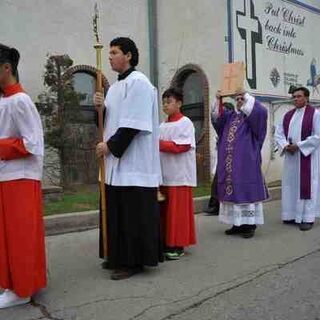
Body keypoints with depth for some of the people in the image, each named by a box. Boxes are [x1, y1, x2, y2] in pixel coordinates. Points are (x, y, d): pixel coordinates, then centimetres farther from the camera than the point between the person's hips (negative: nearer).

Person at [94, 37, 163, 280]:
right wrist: (101, 106, 0)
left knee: (134, 213, -3)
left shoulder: (138, 82, -10)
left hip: (134, 162, -9)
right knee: (117, 212, 13)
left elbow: (134, 124, -18)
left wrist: (110, 146, -14)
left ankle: (134, 261, 8)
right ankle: (119, 257, 24)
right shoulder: (116, 86, 18)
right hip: (117, 162, 9)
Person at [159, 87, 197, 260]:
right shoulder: (162, 125, 16)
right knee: (165, 212, 9)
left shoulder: (185, 122, -5)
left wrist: (157, 143, -15)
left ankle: (178, 245, 6)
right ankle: (167, 243, 19)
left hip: (179, 176, -6)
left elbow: (180, 146, -15)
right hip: (164, 176, 7)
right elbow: (160, 148, 17)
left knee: (178, 212, -3)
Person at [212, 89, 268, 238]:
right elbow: (217, 117, 3)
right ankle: (238, 223, 15)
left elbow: (262, 111, -17)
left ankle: (249, 224, 3)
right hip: (229, 163, 5)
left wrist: (246, 96, -17)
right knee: (232, 190, 7)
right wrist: (218, 101, -10)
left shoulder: (252, 116, 3)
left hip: (246, 162, -5)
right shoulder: (229, 116, 18)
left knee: (246, 191, -4)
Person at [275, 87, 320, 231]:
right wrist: (285, 146, -10)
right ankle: (293, 214, 18)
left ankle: (308, 218, 2)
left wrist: (298, 146, -16)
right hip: (290, 156, 6)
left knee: (306, 185, -4)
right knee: (291, 185, 8)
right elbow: (278, 133, 9)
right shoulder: (288, 115, 12)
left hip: (307, 156, -6)